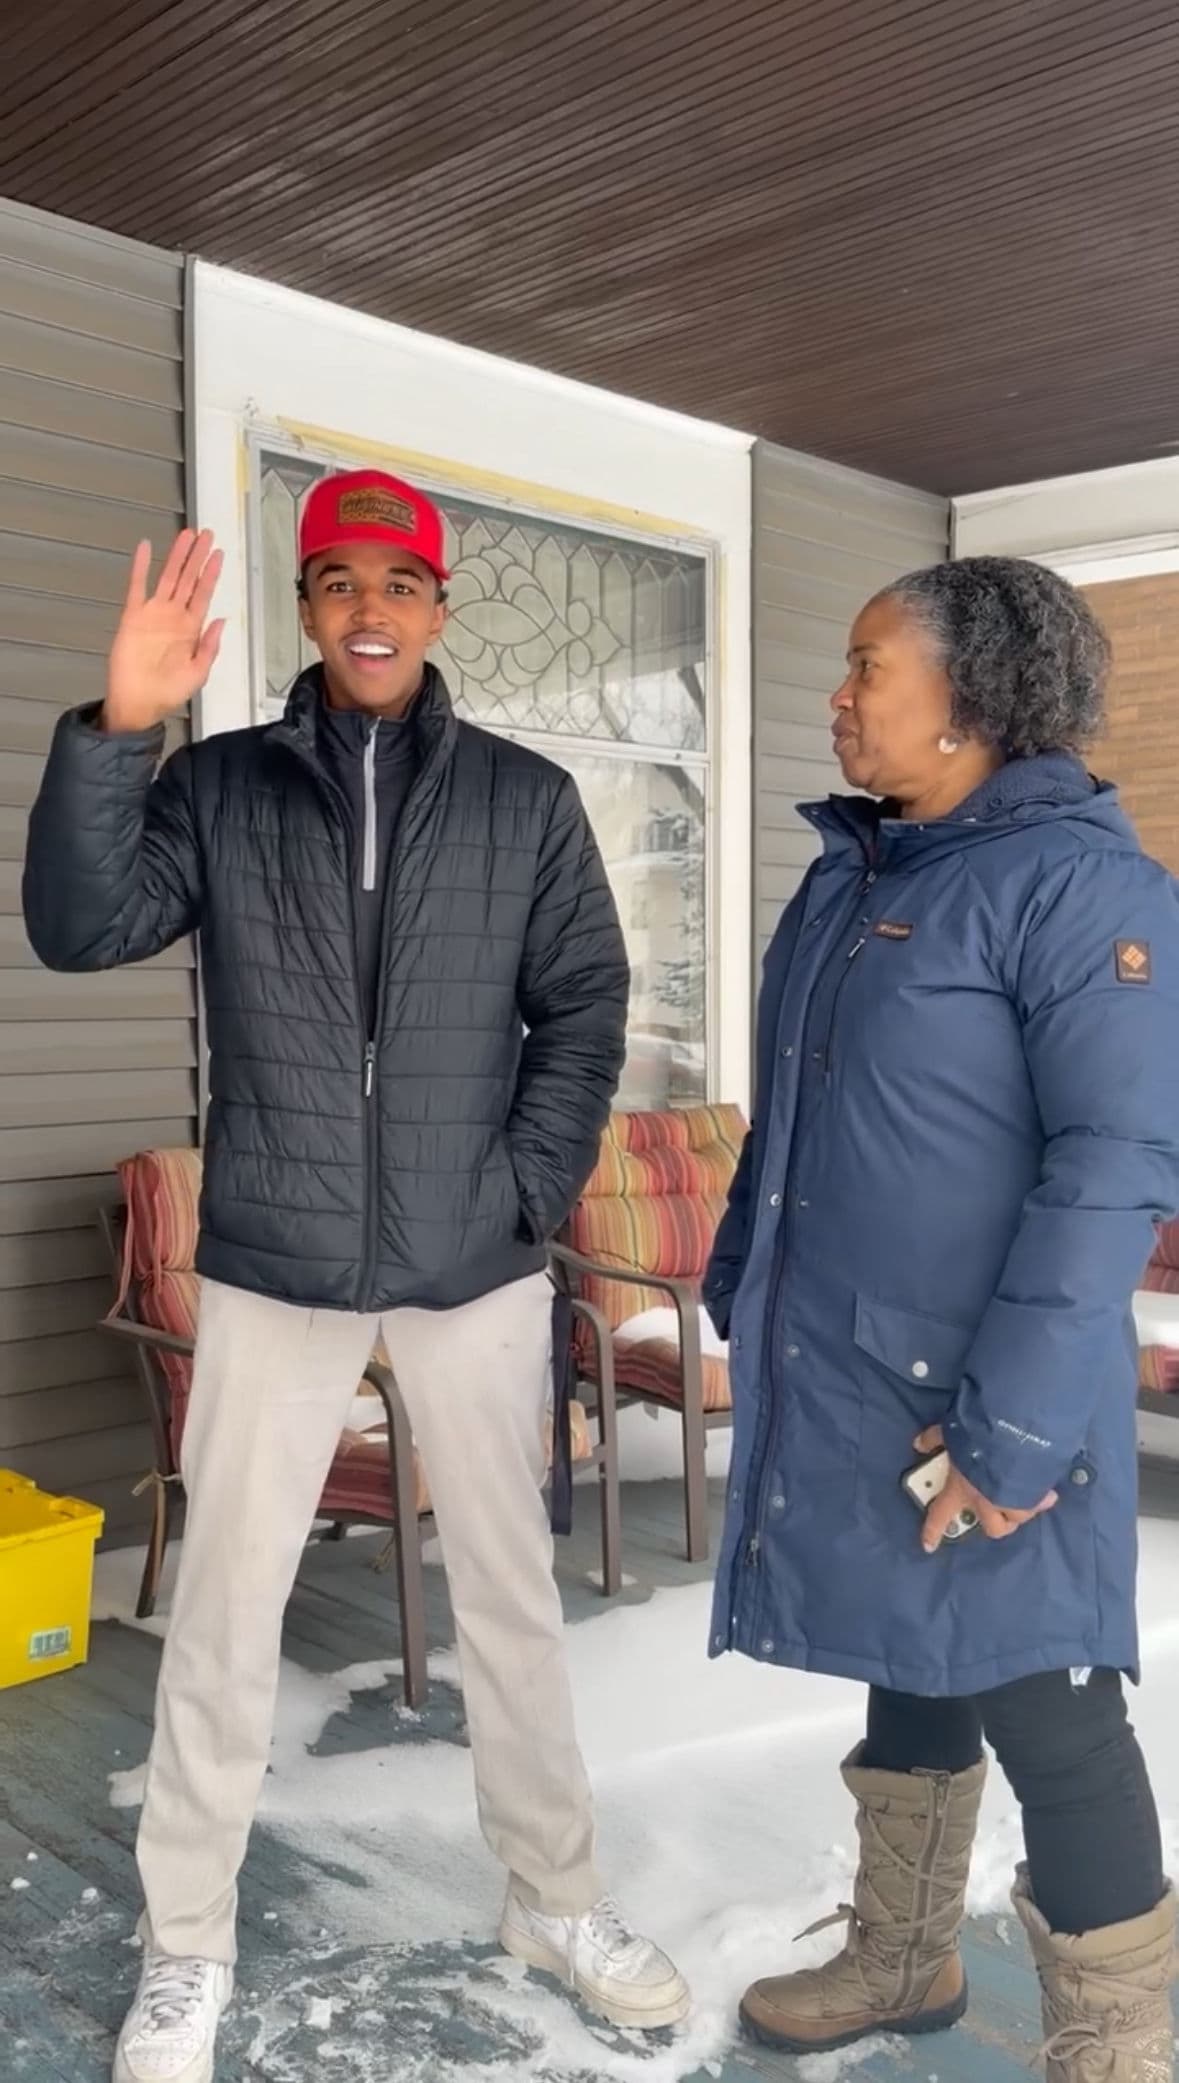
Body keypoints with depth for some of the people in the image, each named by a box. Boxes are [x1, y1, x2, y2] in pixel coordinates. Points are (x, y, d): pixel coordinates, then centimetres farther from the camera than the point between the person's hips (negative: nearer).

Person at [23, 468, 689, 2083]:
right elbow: (81, 928, -11)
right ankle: (186, 1953, 27)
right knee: (222, 1612, 9)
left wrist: (529, 1193, -7)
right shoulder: (216, 788, 1)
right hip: (272, 1273, 0)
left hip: (476, 1273, 1)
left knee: (512, 1596, 13)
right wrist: (118, 729, -23)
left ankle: (556, 1900, 33)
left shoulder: (527, 802, 2)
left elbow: (586, 1009, 3)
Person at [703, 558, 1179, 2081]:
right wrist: (738, 1290, 17)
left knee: (1038, 1712, 4)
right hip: (836, 1377, 8)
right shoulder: (849, 876, 11)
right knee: (906, 1672, 21)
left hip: (979, 1401, -7)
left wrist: (1012, 1426, -23)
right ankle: (901, 1961, 41)